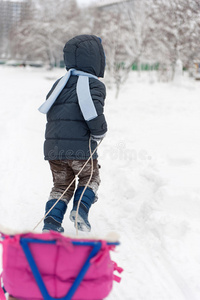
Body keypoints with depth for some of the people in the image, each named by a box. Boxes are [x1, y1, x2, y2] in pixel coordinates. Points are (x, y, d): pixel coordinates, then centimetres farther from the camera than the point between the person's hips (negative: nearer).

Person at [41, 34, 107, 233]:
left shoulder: (61, 83, 16)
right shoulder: (95, 85, -5)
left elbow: (48, 110, 18)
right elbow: (93, 111, -21)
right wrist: (100, 133, -6)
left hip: (53, 147, 5)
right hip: (80, 147, -5)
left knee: (61, 185, 18)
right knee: (90, 179, 20)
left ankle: (51, 223, 6)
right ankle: (81, 210, 0)